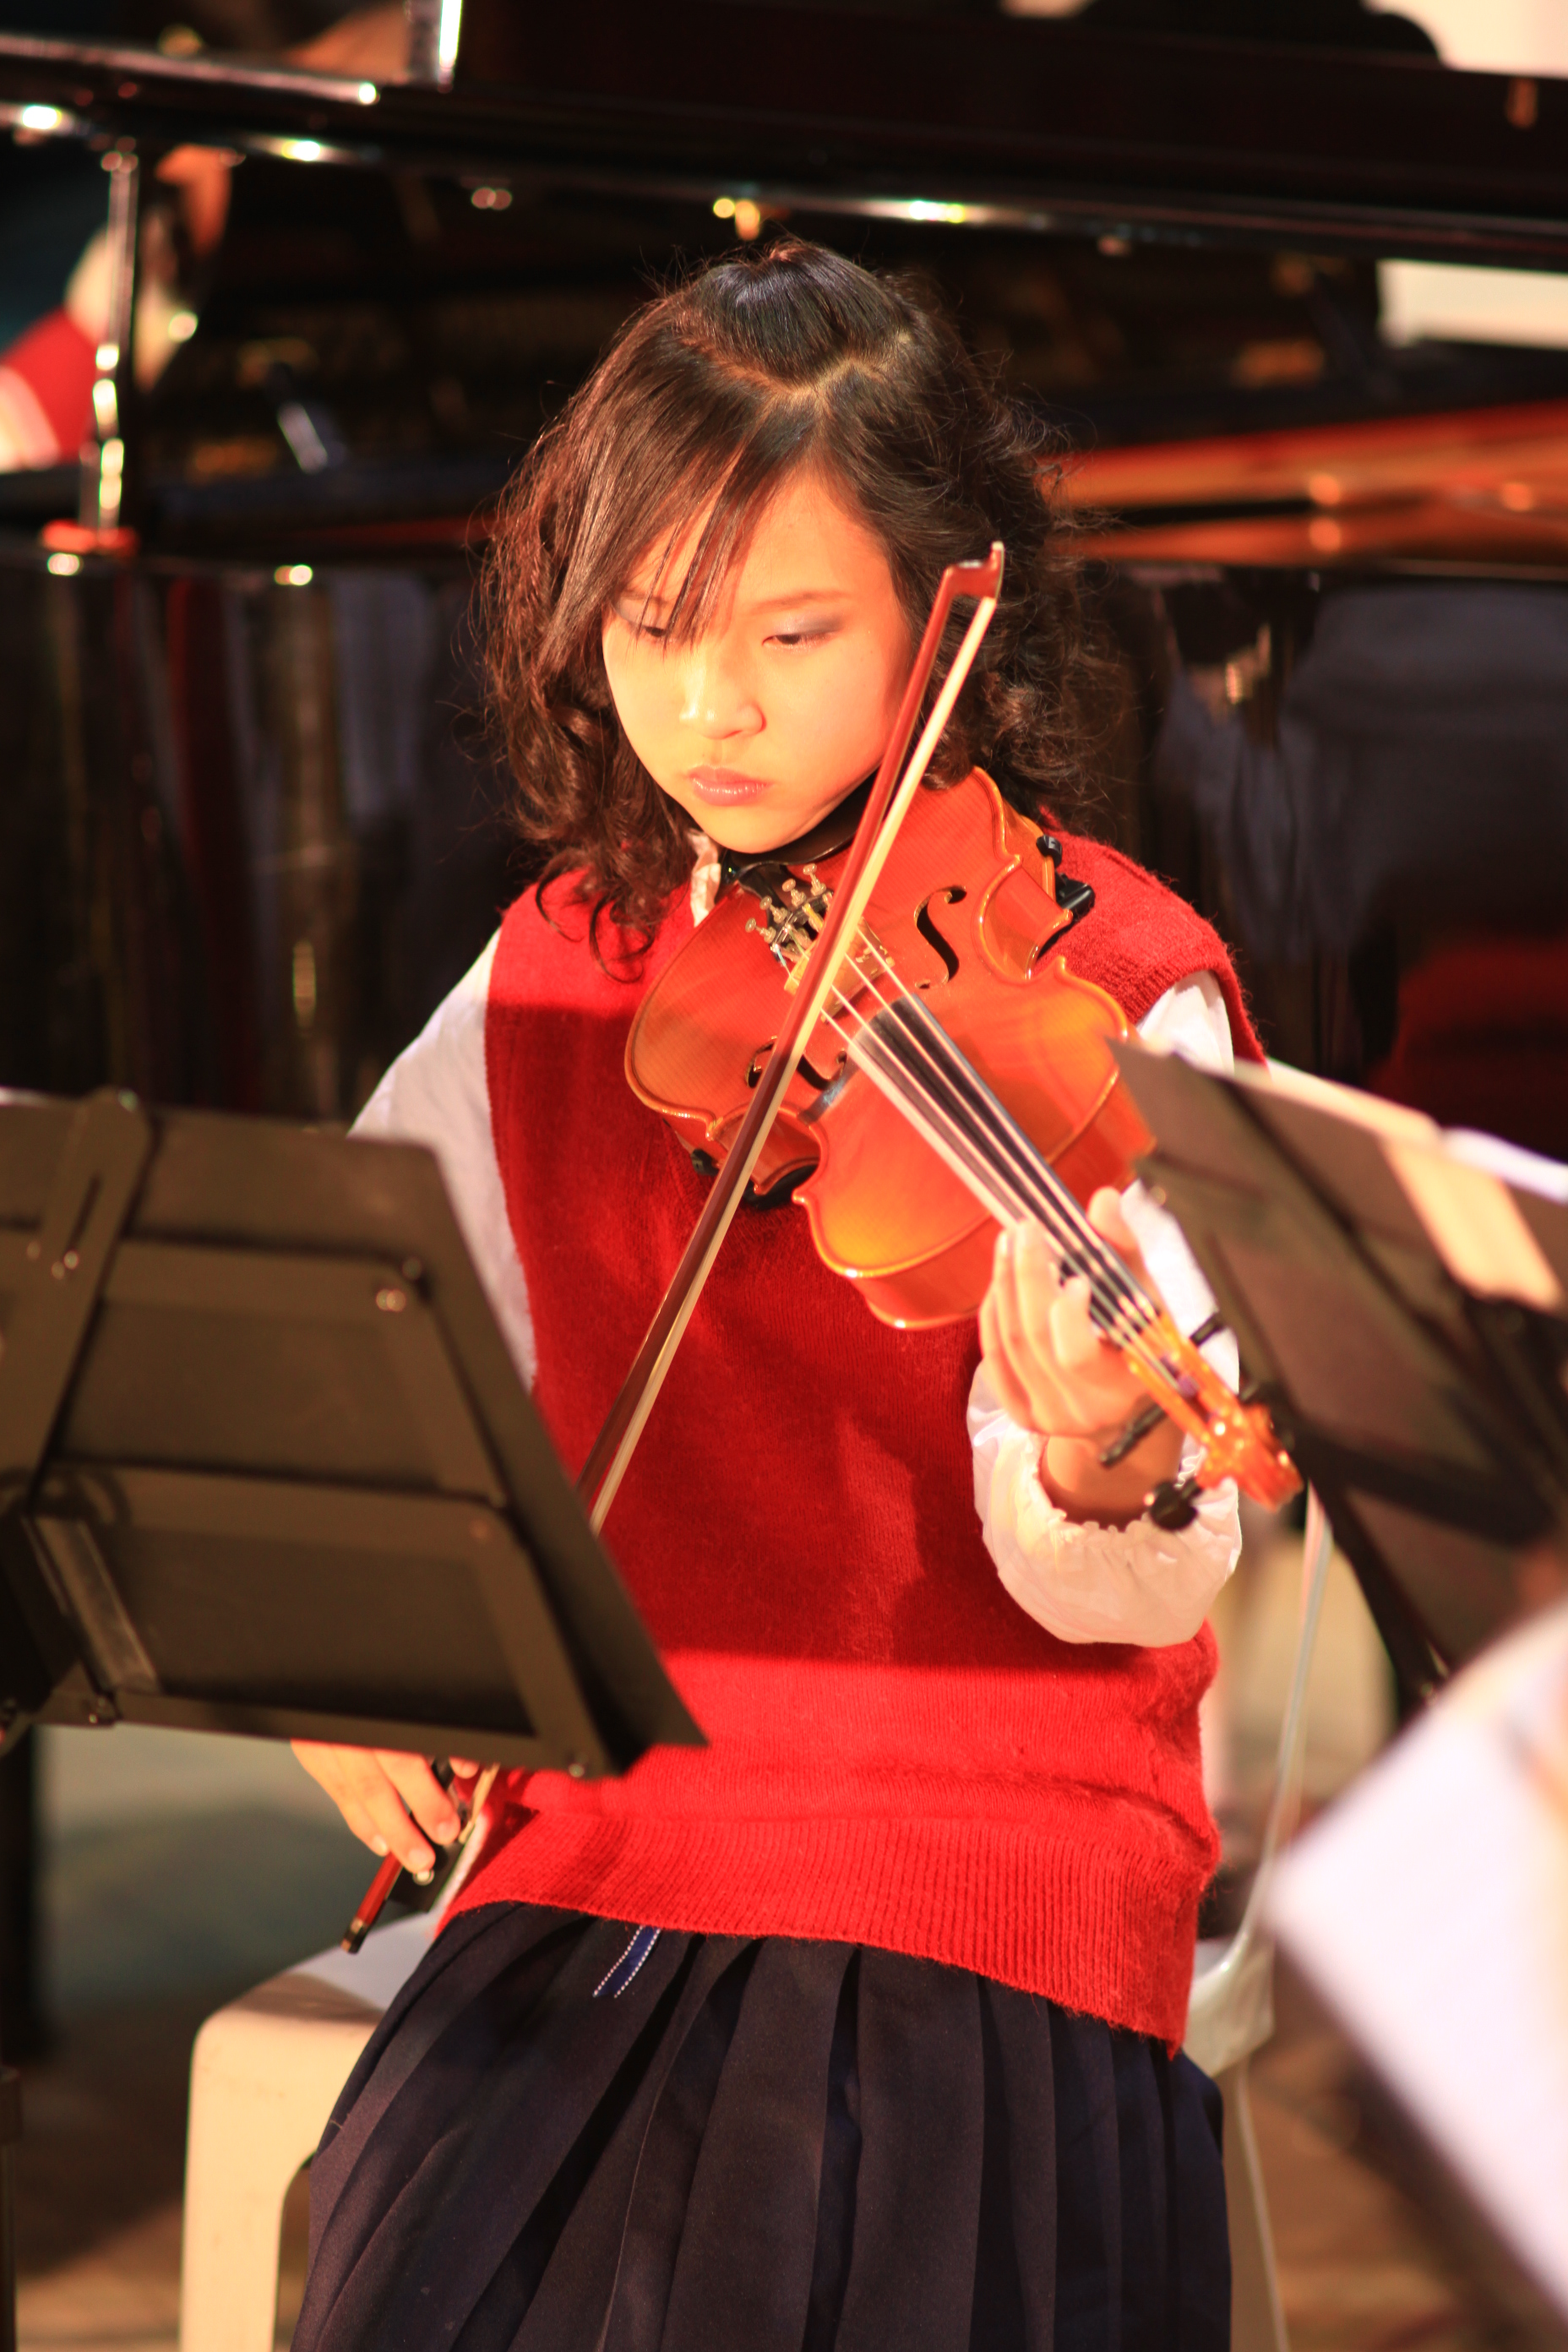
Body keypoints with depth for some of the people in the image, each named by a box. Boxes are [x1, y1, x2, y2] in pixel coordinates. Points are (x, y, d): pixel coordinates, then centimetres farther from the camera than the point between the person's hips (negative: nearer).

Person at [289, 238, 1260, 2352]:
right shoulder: (559, 969, 8)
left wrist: (1103, 1477, -38)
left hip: (992, 1865, -4)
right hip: (607, 1833, 4)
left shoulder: (1120, 995, -6)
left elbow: (1140, 1582, -15)